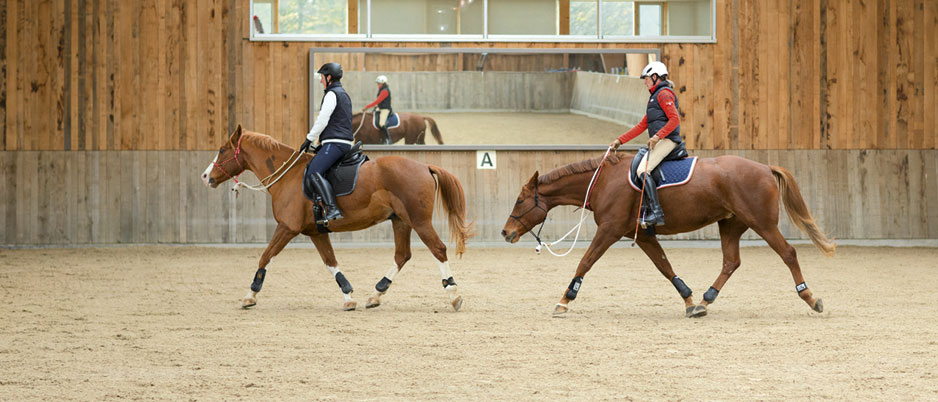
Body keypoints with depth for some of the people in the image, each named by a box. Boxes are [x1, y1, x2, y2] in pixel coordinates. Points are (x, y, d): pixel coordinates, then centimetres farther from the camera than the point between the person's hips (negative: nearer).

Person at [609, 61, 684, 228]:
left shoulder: (664, 93, -5)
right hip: (659, 141, 10)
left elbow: (675, 119, -17)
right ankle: (649, 211, 0)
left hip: (667, 139, -10)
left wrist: (657, 136, -25)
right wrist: (620, 140, 25)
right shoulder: (655, 96, 26)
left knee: (643, 170, -22)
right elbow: (642, 125, 28)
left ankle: (656, 212, -30)